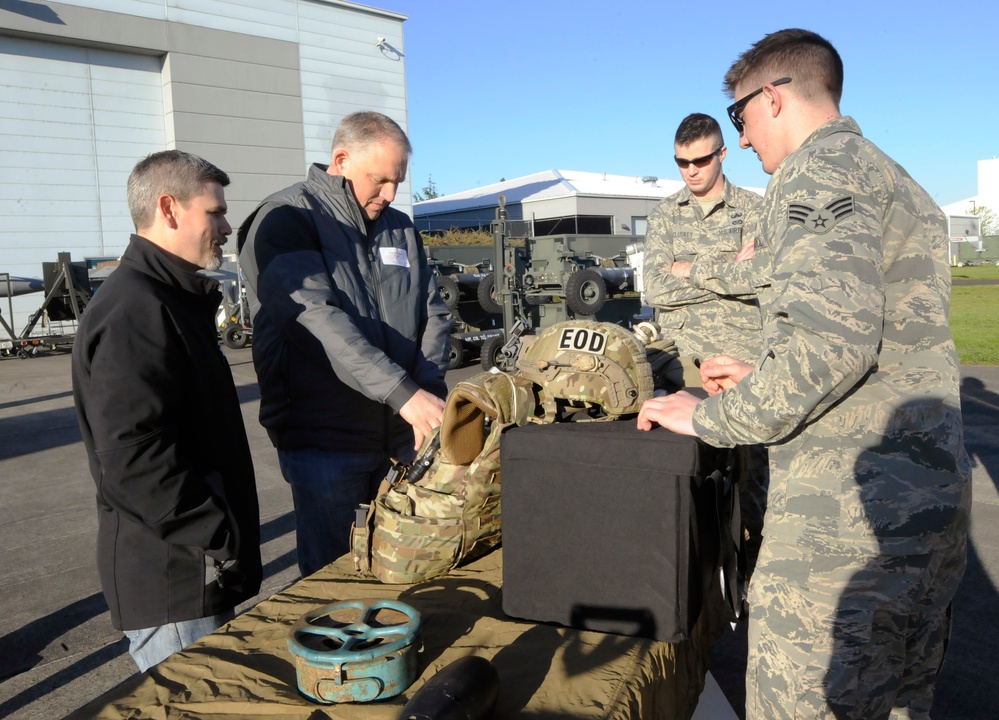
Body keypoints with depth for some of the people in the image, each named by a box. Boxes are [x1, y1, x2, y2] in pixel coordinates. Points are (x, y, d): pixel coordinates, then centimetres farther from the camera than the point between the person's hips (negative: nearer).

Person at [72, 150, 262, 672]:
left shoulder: (175, 299, 14)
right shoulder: (133, 310, -20)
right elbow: (130, 457, -28)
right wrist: (220, 539, -19)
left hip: (203, 567, 10)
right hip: (172, 578, -10)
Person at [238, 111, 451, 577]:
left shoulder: (400, 228, 13)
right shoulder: (285, 220, -8)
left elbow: (434, 315, 9)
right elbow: (318, 320, -22)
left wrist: (429, 392, -9)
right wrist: (403, 393, -29)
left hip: (404, 435, 6)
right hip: (324, 439, -5)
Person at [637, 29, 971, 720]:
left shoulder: (818, 168, -10)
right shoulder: (898, 181, 21)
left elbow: (833, 339, -24)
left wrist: (711, 417, -14)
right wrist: (765, 378, 22)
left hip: (847, 513, -10)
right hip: (932, 501, 10)